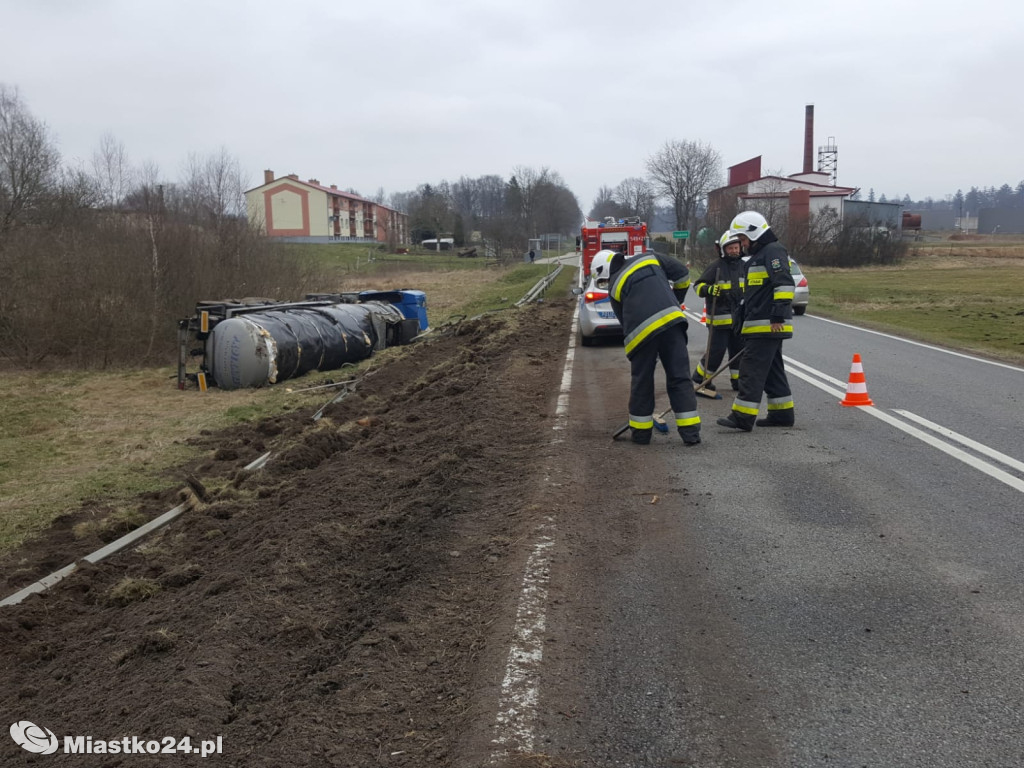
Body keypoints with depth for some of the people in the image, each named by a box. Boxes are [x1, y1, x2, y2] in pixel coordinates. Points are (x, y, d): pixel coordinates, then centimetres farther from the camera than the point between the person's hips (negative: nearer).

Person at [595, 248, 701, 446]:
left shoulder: (614, 286, 17)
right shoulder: (649, 258, 19)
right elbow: (682, 273, 13)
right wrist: (677, 300, 29)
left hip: (641, 331, -1)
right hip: (671, 320, 1)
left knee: (641, 381, 15)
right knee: (679, 377, 7)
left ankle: (641, 432, 25)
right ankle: (690, 432, 5)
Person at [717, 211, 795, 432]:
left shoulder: (773, 251, -10)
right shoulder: (758, 255, 22)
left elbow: (784, 283, -21)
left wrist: (779, 316, -25)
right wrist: (742, 320, 27)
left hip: (767, 326, -11)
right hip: (759, 327, 11)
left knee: (751, 370, -11)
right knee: (772, 370, 13)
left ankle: (743, 417, -11)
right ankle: (782, 413, 20)